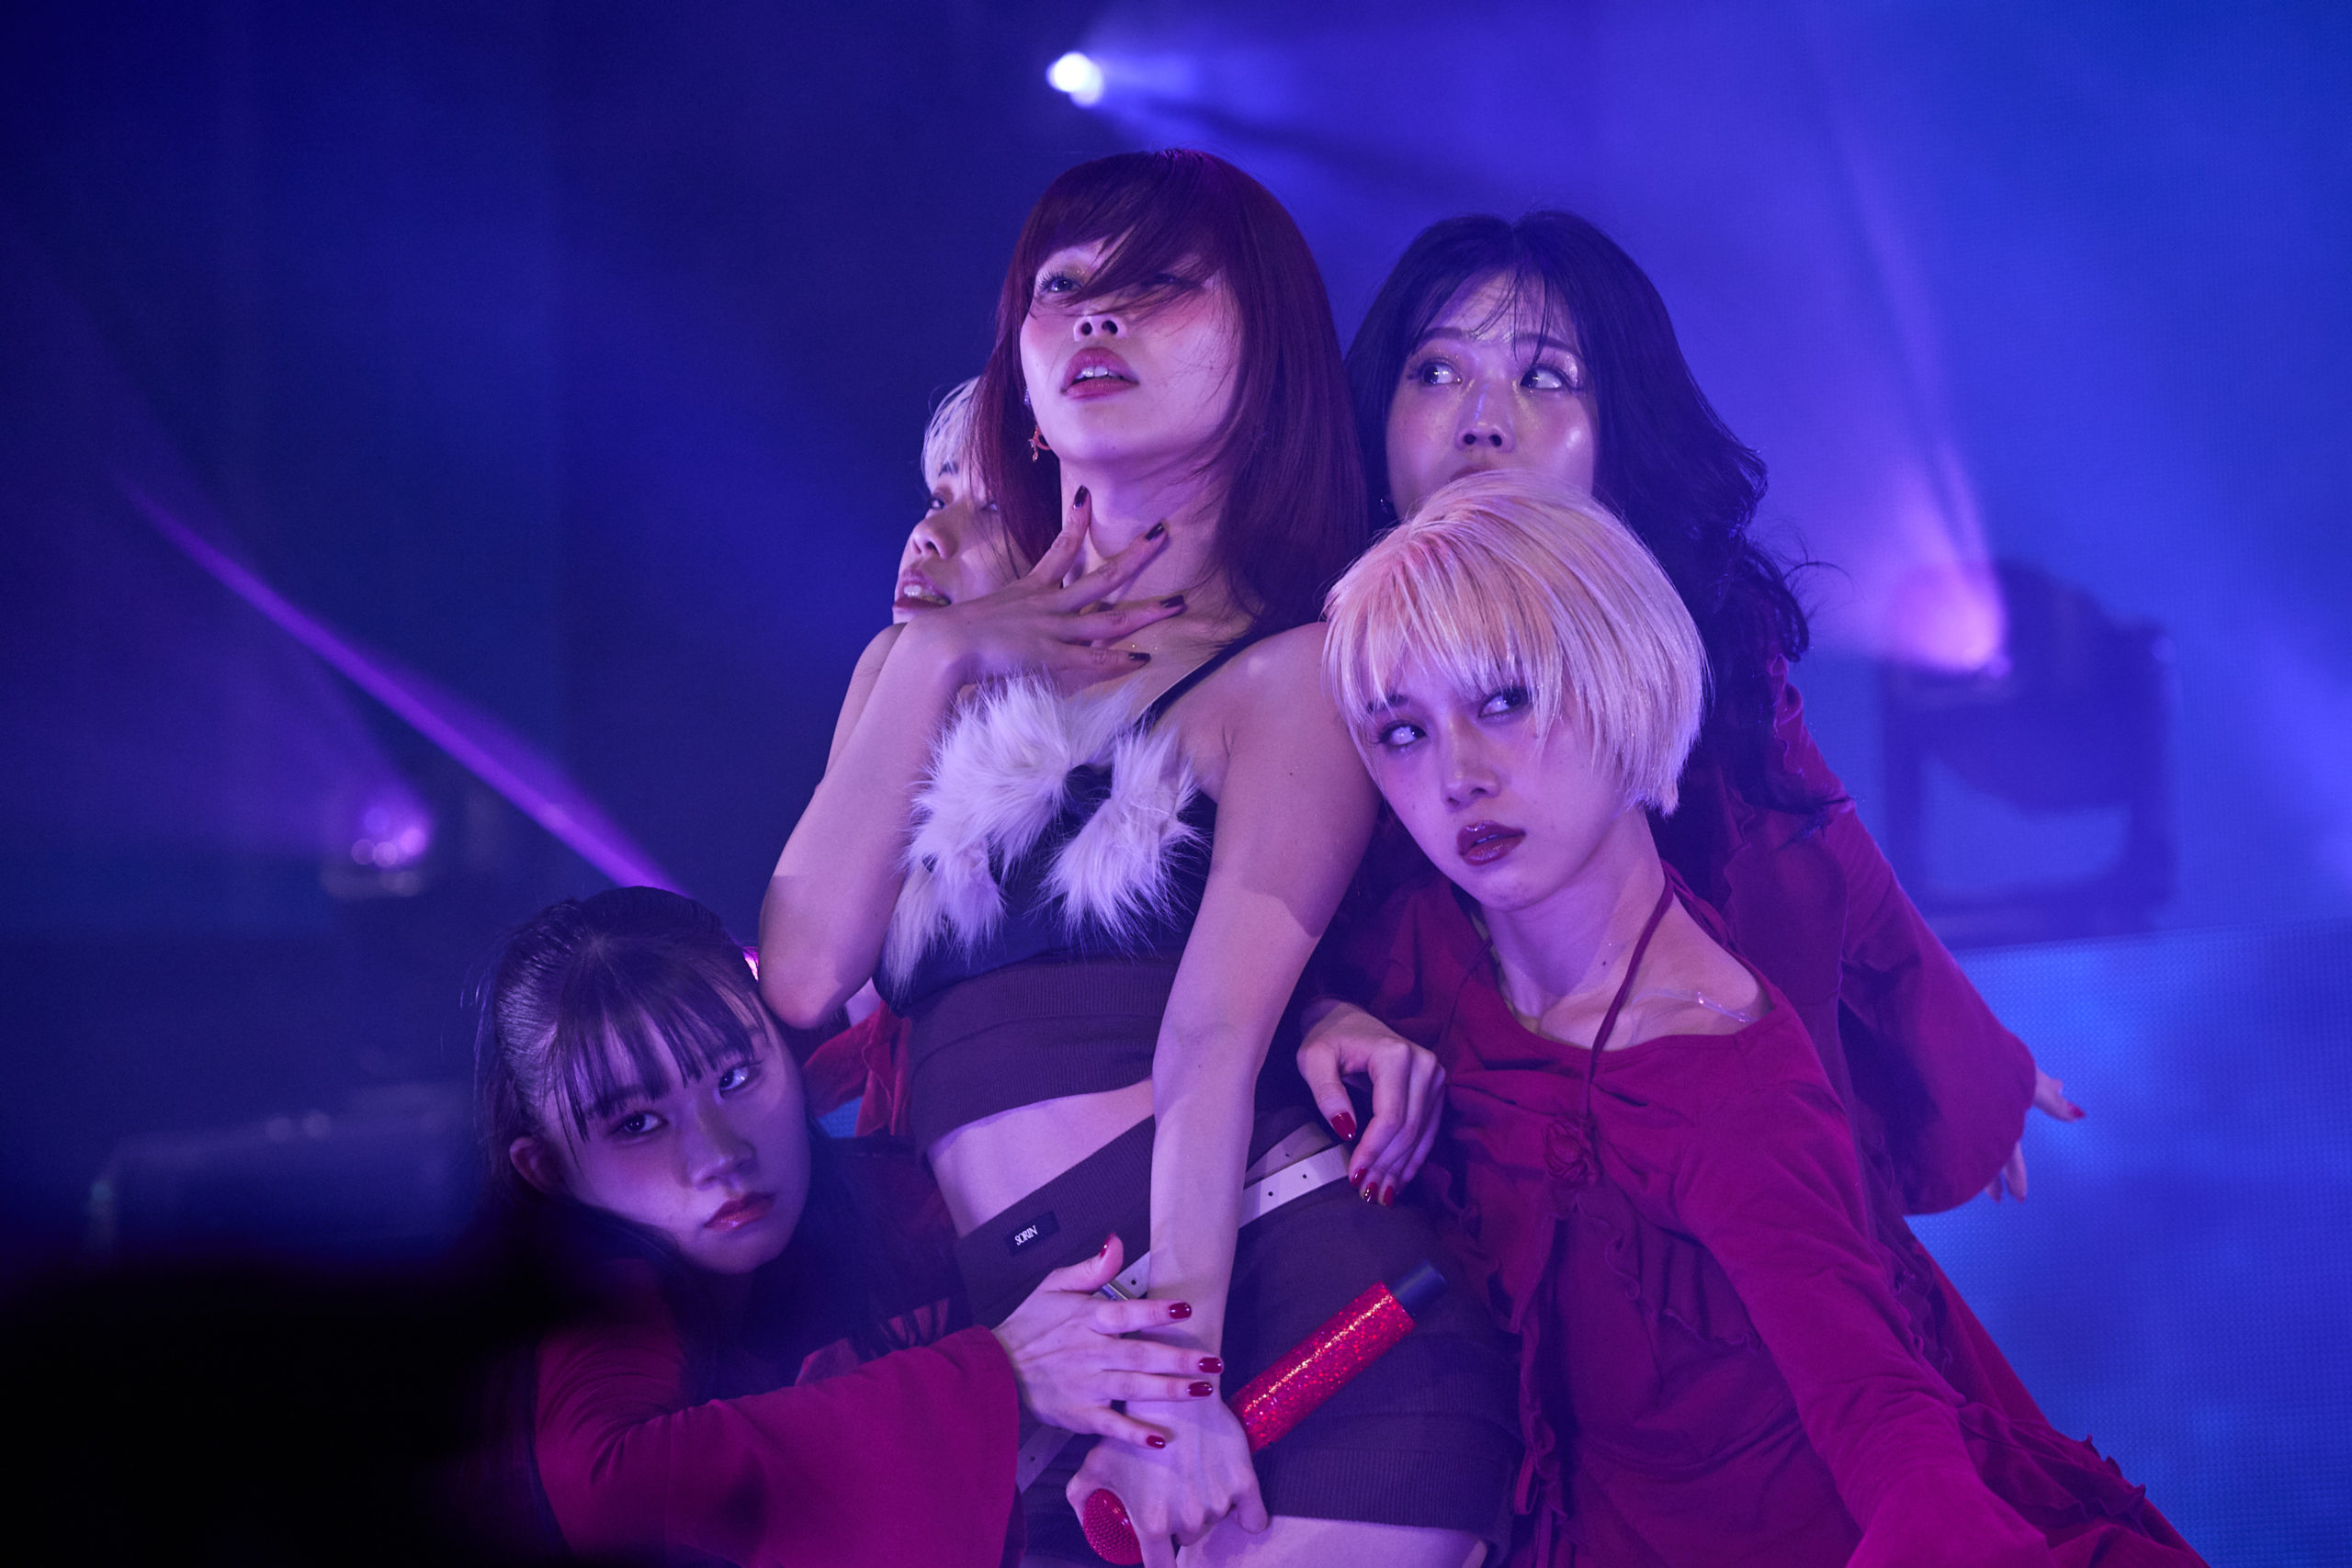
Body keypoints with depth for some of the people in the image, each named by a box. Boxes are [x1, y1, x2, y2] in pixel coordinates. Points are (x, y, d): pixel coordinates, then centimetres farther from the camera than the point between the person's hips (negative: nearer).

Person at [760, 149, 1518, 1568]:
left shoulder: (1291, 667, 3)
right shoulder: (933, 668, 20)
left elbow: (1219, 1040, -11)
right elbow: (800, 981, 5)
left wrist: (1178, 1375, -21)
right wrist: (933, 659, 4)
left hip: (1290, 1298, -5)